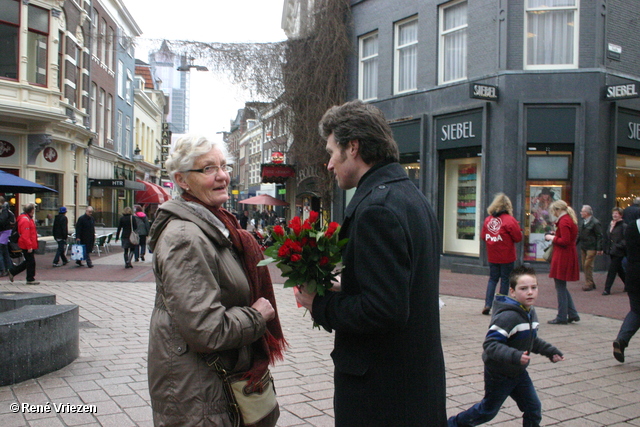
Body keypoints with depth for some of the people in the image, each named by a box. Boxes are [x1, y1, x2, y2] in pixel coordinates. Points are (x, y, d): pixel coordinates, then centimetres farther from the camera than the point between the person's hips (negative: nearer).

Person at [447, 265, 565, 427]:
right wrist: (515, 356, -45)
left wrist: (550, 351, 9)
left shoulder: (530, 313, 1)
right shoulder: (508, 316, -30)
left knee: (533, 408, 6)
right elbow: (490, 344, -36)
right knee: (488, 411, 11)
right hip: (499, 375, -7)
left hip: (519, 372, 7)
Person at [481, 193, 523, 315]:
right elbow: (518, 237, -9)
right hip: (506, 257, -4)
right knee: (505, 279, 6)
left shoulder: (488, 219, 0)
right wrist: (518, 228, 8)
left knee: (492, 279, 13)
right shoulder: (509, 220, -13)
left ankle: (488, 304, 3)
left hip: (492, 256, 4)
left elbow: (483, 236, 7)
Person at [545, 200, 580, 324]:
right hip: (569, 255, 10)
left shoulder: (564, 221, -16)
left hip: (563, 257, -10)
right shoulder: (570, 219, 15)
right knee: (562, 286, 16)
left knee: (560, 287, -2)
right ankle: (572, 314, 17)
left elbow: (565, 241, -22)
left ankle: (562, 317, 4)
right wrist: (554, 236, 11)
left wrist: (552, 238, -9)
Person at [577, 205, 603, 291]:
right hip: (583, 247, 8)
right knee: (584, 265, 10)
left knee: (588, 265, -8)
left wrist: (599, 249, -15)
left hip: (591, 248, -8)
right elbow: (579, 234, 18)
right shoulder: (582, 222, 12)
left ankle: (589, 284, 1)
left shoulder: (595, 222, -12)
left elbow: (599, 236, -12)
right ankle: (590, 283, 21)